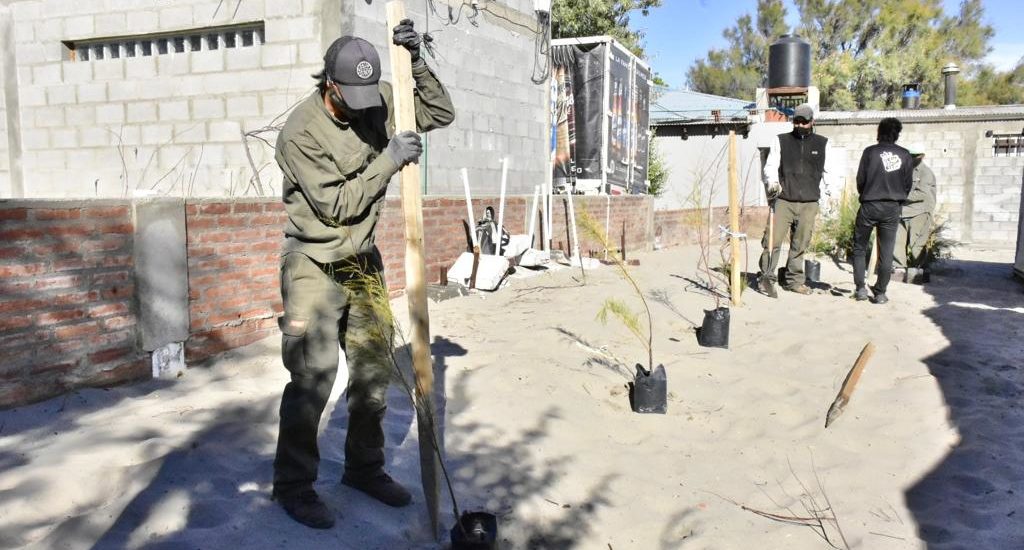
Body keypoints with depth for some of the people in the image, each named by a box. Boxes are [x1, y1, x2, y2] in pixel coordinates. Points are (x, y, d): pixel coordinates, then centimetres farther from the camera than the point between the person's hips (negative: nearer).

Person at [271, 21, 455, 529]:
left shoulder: (380, 102, -1)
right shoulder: (299, 133, -18)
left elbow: (441, 114, 4)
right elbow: (337, 205, -20)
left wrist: (415, 61, -9)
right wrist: (389, 161, -19)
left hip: (363, 261, 6)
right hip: (314, 266, -6)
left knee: (374, 367, 10)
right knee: (313, 376, -9)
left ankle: (364, 468, 26)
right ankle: (293, 485, 8)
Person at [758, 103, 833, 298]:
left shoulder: (823, 143, 12)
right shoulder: (781, 141, 7)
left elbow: (828, 173, 16)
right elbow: (771, 166, 3)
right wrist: (772, 181, -18)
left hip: (809, 204, 2)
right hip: (783, 201, -2)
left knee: (800, 245, 5)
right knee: (772, 240, -9)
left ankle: (794, 280, 16)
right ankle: (766, 278, 0)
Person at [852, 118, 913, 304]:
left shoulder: (870, 152, -4)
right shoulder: (905, 156, 3)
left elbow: (860, 179, -3)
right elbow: (908, 184, 5)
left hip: (869, 205, -2)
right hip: (892, 208, 2)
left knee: (859, 248, 10)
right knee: (886, 252, 6)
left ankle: (860, 288, 4)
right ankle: (880, 293, 8)